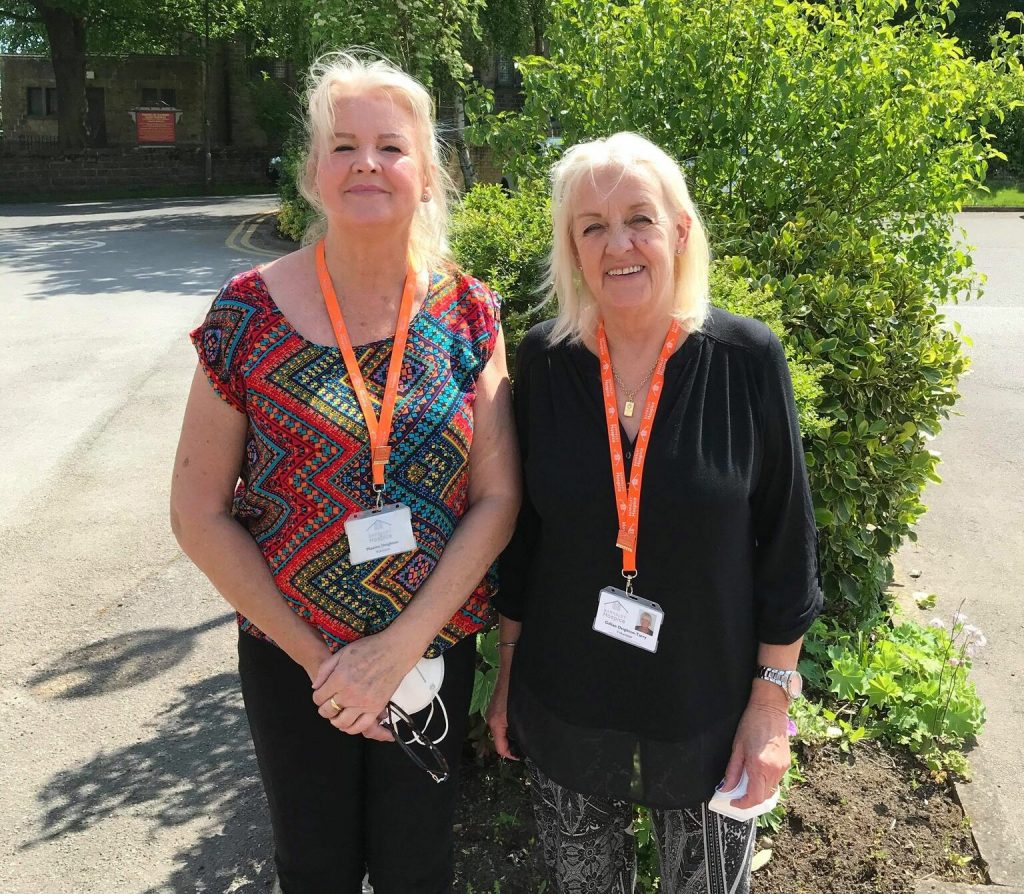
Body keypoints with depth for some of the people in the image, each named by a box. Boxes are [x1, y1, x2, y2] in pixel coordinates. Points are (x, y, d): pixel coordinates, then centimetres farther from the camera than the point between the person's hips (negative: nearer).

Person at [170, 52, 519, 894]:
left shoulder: (468, 312, -8)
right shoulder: (249, 313, -12)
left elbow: (498, 497, -8)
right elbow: (199, 514, -8)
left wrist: (401, 646, -15)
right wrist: (316, 657, -10)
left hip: (435, 648, 1)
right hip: (290, 652, 0)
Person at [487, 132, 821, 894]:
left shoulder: (748, 359, -12)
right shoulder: (544, 360, -7)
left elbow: (785, 539, -6)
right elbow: (521, 525, 2)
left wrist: (773, 695, -5)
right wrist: (508, 666, 7)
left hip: (709, 711, -1)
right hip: (566, 707, 2)